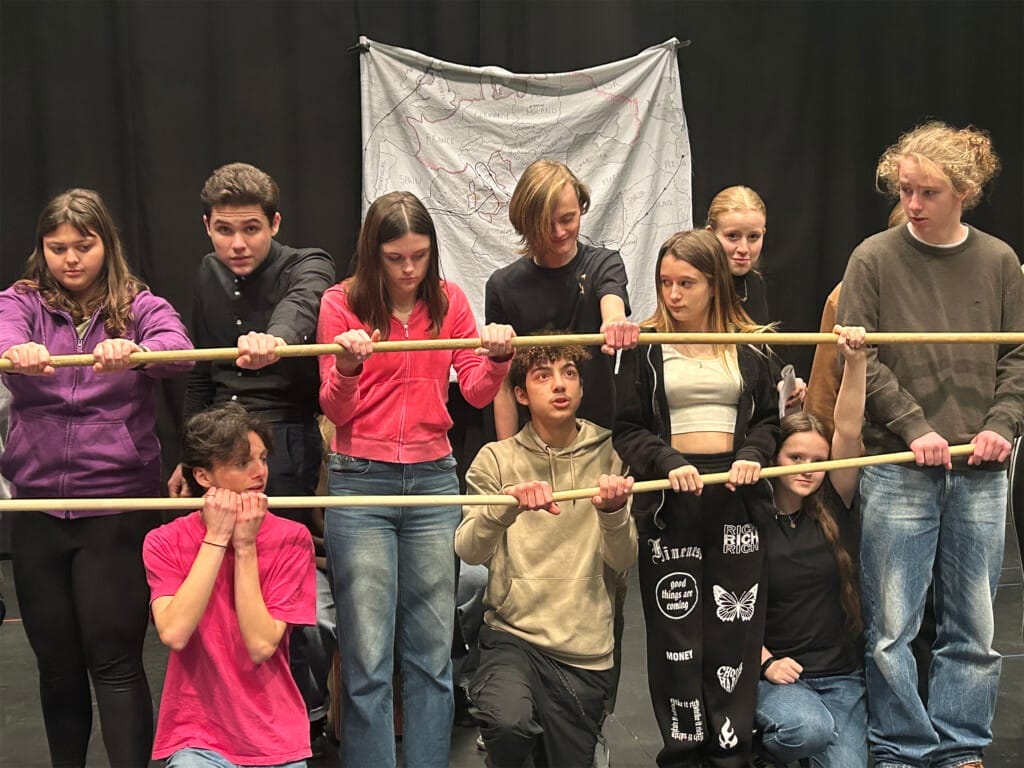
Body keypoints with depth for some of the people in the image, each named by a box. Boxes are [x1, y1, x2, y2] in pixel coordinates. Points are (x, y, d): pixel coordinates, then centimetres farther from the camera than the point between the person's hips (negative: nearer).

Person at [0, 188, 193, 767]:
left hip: (117, 506, -3)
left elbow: (181, 351, -19)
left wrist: (132, 351, -41)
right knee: (56, 661, 13)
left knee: (114, 660, -3)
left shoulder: (140, 308, 2)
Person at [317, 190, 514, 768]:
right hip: (360, 481, -2)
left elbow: (477, 391, 2)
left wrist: (498, 358, -19)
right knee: (368, 655, -2)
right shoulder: (343, 303, -2)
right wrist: (346, 366, -24)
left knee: (432, 651, 7)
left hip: (433, 479, 3)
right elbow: (335, 411, -4)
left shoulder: (449, 301, 6)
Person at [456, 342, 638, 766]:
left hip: (585, 652, 3)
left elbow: (622, 560, -4)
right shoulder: (497, 459, 0)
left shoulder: (606, 456, 4)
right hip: (512, 634, -2)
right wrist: (506, 504, -32)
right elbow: (469, 551, -13)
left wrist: (613, 510, -26)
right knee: (509, 723, -31)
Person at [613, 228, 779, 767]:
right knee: (675, 626, 2)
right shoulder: (645, 347, 1)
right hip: (670, 498, -2)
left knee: (734, 624, 3)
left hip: (735, 495, 2)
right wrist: (667, 463, -17)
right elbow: (627, 430, -1)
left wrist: (753, 455, -7)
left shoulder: (748, 347, 8)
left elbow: (768, 418, 13)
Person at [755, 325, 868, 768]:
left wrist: (855, 360, -23)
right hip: (773, 673, -3)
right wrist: (766, 661, -12)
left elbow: (848, 433, -13)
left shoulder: (833, 511, 0)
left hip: (841, 676, 3)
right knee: (810, 728, -31)